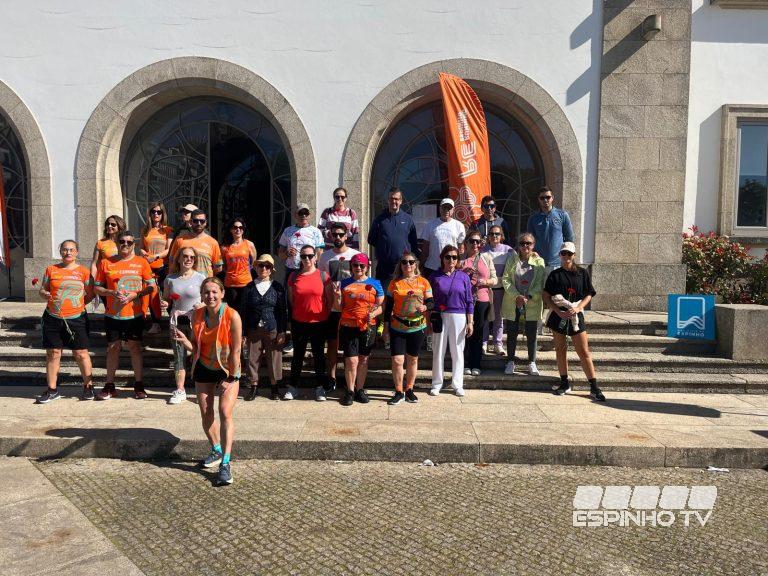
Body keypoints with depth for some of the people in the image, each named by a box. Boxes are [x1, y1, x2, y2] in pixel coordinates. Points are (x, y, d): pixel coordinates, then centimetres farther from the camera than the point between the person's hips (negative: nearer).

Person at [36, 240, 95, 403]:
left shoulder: (83, 271, 2)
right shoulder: (51, 269, 7)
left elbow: (90, 294, 6)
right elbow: (42, 290, 11)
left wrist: (78, 304, -4)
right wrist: (46, 295, -9)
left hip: (76, 318, -2)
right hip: (53, 318, 2)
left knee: (81, 353, 0)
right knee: (52, 353, 7)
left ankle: (88, 386, 12)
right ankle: (52, 390, 18)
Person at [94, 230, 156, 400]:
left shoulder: (141, 262, 1)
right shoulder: (106, 263, 4)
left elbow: (151, 286, 1)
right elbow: (97, 287, 7)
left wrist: (135, 294, -14)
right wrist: (112, 293, -12)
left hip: (134, 314, -1)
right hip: (112, 314, 1)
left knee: (135, 347, 4)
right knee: (112, 347, 7)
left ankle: (138, 385, 14)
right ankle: (109, 385, 18)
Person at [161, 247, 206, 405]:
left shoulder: (200, 278, -2)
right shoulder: (170, 279, 5)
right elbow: (166, 299, 15)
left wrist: (202, 305, -17)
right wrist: (164, 304, -7)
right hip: (177, 322, 3)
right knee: (179, 356, 8)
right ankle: (180, 391, 19)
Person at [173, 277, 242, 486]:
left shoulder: (232, 316, -23)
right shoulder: (197, 315, -9)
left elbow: (236, 350, -18)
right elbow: (195, 347, -1)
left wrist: (231, 378, -15)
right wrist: (184, 340, -22)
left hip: (228, 370, -4)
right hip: (204, 368, 5)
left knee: (225, 412, -17)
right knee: (206, 413, 10)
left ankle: (225, 463, -11)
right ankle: (216, 450, 35)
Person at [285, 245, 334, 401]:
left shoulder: (323, 276, -3)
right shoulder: (294, 277, 2)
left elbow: (330, 298, 2)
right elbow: (291, 299, 11)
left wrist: (326, 315, 0)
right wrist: (296, 312, 7)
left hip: (319, 322, -1)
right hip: (299, 322, 1)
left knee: (318, 354, 9)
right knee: (298, 354, 12)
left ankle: (320, 387, 20)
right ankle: (293, 386, 23)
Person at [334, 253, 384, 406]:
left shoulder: (375, 284, 5)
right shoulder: (345, 283, 6)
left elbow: (381, 306, 6)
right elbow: (340, 306, 9)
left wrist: (374, 313, -14)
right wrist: (337, 296, -10)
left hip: (368, 327, 1)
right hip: (348, 326, -1)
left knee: (363, 360, 9)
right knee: (351, 360, -4)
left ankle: (360, 389, 23)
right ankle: (350, 391, 12)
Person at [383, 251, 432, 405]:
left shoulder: (423, 282, 1)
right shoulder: (395, 283, 1)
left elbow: (431, 301, 2)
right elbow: (389, 305, 6)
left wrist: (425, 307, -20)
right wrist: (386, 323, 5)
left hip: (417, 327, 1)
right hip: (397, 327, -1)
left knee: (413, 359, 13)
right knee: (397, 360, -6)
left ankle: (409, 390, 29)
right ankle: (399, 392, 10)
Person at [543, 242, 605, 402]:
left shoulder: (582, 273, 4)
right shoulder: (555, 275, 3)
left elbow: (589, 295, 4)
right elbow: (546, 297, 0)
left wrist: (578, 308, -13)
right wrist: (559, 312, -13)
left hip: (576, 316, -1)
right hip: (558, 316, 1)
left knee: (584, 352, -2)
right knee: (560, 349, 9)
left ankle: (594, 388, 2)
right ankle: (565, 383, 21)